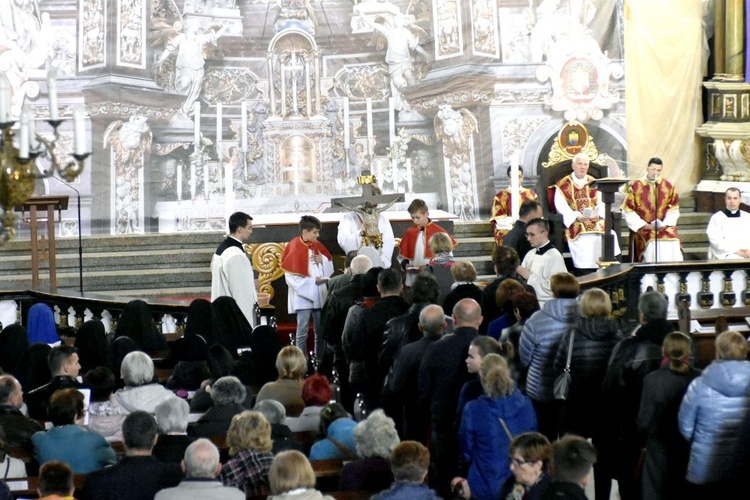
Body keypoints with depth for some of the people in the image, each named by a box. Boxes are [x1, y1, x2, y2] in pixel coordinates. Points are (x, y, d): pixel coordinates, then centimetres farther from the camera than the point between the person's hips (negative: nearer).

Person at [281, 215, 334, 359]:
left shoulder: (317, 246, 9)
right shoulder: (294, 248, -11)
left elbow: (330, 269, 14)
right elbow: (291, 277, -15)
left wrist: (323, 260, -6)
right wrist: (313, 280, -14)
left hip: (320, 296, 6)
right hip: (303, 296, -6)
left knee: (321, 332, 9)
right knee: (302, 333, -3)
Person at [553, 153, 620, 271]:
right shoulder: (563, 186, 8)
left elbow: (602, 204, 8)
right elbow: (561, 207, -4)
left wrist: (598, 215, -15)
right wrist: (577, 216, -20)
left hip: (595, 221, 3)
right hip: (574, 223, -3)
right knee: (584, 239, -32)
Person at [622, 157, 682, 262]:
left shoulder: (668, 186, 8)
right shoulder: (635, 186, 0)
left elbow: (673, 209, 8)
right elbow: (628, 211, -2)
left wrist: (666, 223, -8)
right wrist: (643, 225, -11)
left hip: (664, 226, 2)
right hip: (643, 228, -2)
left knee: (673, 243, -23)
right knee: (652, 244, -29)